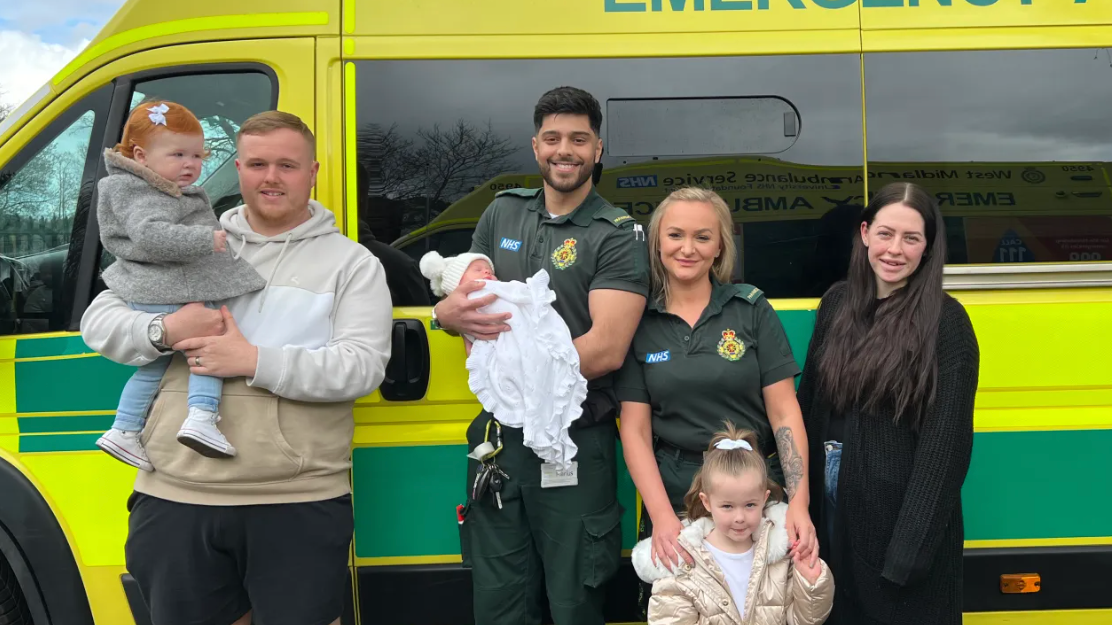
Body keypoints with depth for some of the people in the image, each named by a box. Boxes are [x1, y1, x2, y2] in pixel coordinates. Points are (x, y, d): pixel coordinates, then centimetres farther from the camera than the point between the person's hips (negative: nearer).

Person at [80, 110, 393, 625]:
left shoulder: (352, 263, 3)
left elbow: (362, 367, -10)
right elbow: (98, 321, 12)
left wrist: (254, 361, -18)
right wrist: (165, 331, -10)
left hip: (298, 505, -3)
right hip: (175, 498, 3)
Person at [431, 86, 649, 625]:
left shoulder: (618, 235, -6)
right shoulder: (502, 214, 9)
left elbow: (607, 349, -17)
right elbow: (456, 304, 8)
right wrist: (452, 312, -16)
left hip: (575, 445, -4)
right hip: (498, 437, 5)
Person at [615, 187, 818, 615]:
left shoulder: (751, 308, -2)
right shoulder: (639, 322, -1)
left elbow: (784, 410, -4)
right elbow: (635, 431, -3)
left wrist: (799, 502, -15)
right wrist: (662, 516, -14)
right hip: (673, 500, 1)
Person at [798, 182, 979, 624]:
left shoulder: (945, 321, -13)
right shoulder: (837, 302, 1)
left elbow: (945, 440, -15)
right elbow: (810, 401, 7)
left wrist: (910, 547, -18)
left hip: (901, 502, -5)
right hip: (834, 496, 5)